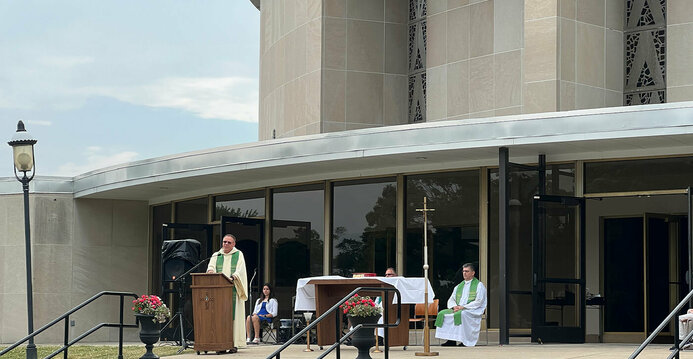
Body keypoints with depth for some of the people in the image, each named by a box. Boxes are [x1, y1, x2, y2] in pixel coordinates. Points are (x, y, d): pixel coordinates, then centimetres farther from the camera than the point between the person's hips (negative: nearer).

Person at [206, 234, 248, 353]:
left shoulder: (238, 255, 8)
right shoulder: (216, 256, 17)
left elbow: (240, 270, -5)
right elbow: (211, 267, 3)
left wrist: (233, 277, -24)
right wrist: (210, 270, -21)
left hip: (233, 289, -3)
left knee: (234, 315, -8)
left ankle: (234, 343, -8)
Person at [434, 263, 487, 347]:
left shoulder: (479, 285, 3)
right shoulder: (458, 286, 21)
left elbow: (478, 302, -9)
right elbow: (451, 300, 16)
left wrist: (463, 307, -17)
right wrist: (454, 306, -8)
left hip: (473, 311, -6)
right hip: (458, 309, 6)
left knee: (460, 314, -37)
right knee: (442, 314, -17)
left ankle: (464, 341, -33)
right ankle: (450, 340, -21)